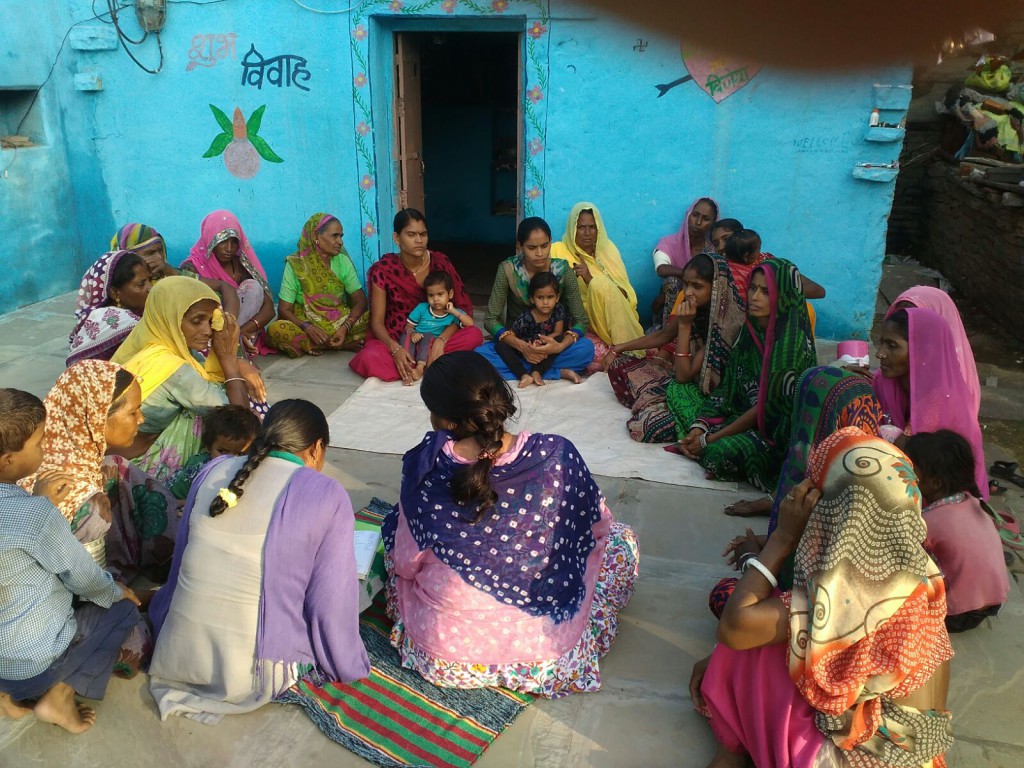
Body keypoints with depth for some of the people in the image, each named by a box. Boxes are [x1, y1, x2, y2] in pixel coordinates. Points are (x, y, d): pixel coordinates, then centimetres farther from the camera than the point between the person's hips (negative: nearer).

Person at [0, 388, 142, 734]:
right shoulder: (34, 514, -31)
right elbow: (84, 578, -15)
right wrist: (118, 591, 5)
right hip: (32, 662, -6)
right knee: (124, 608, 14)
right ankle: (59, 695, 5)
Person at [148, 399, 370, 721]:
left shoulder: (213, 471, 0)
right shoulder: (326, 495, -15)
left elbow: (182, 563, 12)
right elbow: (331, 604, -12)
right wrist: (349, 667, 5)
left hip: (176, 658, 6)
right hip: (253, 678, -5)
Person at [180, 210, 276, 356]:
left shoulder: (243, 264, -1)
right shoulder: (191, 268, -8)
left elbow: (269, 308, -8)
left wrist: (242, 331, -26)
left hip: (244, 336, 2)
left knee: (253, 286, -18)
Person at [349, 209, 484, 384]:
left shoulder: (440, 262, -7)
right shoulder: (383, 270, -12)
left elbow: (464, 307, -7)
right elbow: (377, 321, -11)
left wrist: (441, 340, -25)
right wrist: (396, 349, -32)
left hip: (432, 335, 2)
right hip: (396, 339, -2)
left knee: (474, 335, -26)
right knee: (371, 358, -36)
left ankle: (410, 367, -16)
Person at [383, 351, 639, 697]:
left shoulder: (425, 466, -19)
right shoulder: (557, 455, -18)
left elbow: (405, 564, -7)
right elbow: (598, 524, 0)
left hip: (444, 651, 0)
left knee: (394, 523, 25)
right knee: (621, 539, 22)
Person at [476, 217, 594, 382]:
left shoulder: (563, 270, -13)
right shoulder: (508, 269, -15)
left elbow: (581, 320, -12)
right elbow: (491, 319, -15)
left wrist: (560, 346, -33)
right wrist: (521, 346, -31)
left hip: (550, 344, 0)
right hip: (515, 343, 0)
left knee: (586, 348, -29)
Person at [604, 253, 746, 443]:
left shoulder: (725, 322, -28)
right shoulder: (686, 300, -9)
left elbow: (683, 376, -27)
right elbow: (663, 335, 10)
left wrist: (685, 326, -31)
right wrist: (619, 349, 9)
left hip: (704, 391, -7)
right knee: (619, 365, 3)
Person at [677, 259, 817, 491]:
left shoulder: (791, 341, -21)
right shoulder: (751, 329, 1)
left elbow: (768, 406, -20)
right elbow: (728, 387, 2)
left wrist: (709, 440, -18)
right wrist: (699, 428, -11)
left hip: (777, 431, -7)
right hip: (743, 413, 7)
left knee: (722, 452, -32)